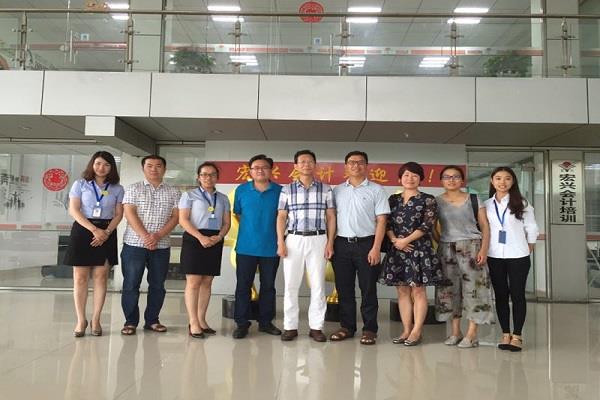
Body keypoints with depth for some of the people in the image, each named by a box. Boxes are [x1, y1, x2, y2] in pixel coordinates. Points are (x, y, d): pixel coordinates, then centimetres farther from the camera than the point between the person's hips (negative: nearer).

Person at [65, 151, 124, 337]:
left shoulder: (117, 189, 7)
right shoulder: (80, 184, 4)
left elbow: (119, 214, 5)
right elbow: (74, 210, -4)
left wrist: (106, 232, -12)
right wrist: (94, 229, -15)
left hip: (107, 233, 1)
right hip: (83, 230, -1)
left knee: (101, 277, 2)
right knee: (80, 277, -1)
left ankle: (96, 319, 10)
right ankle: (81, 320, 8)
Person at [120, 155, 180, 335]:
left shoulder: (173, 192, 9)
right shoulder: (133, 189, 5)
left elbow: (175, 216, 1)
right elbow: (130, 214, -6)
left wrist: (158, 236, -13)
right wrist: (145, 236, -16)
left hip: (162, 246, 2)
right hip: (135, 243, -2)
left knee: (157, 285, 7)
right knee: (131, 284, 1)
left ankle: (152, 320, 19)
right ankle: (130, 321, 12)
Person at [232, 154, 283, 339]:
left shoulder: (280, 191, -3)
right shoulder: (241, 190, 1)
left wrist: (279, 235, 2)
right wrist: (250, 228, 7)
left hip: (271, 247, 0)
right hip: (246, 247, 0)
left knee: (268, 286, 10)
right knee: (243, 286, 4)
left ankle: (265, 322, 23)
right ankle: (241, 323, 14)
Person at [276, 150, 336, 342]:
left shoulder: (326, 189, 6)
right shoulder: (287, 190, 6)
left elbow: (331, 217, 6)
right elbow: (281, 217, 5)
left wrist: (330, 242, -2)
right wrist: (280, 242, -4)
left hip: (318, 240, 0)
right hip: (294, 240, 0)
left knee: (318, 284, 3)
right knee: (291, 284, 3)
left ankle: (316, 327, 12)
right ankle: (290, 326, 13)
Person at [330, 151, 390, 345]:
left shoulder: (376, 190, 2)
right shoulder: (337, 190, 11)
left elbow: (381, 220, -3)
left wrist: (376, 248, -11)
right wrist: (330, 244, 2)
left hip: (366, 243, -3)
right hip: (341, 244, 3)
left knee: (368, 289, 3)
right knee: (344, 289, 8)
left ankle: (369, 329, 13)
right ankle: (347, 327, 20)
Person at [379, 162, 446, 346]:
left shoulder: (428, 199, 0)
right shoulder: (393, 199, 12)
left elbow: (427, 225, -9)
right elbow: (386, 223, 7)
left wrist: (406, 240, -14)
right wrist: (394, 239, -10)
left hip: (420, 249, -4)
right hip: (397, 250, 4)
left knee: (418, 290, -1)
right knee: (403, 291, 7)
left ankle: (417, 331, 6)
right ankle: (406, 330, 14)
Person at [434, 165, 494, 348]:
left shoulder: (473, 199, 2)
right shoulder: (436, 201, 6)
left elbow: (485, 226, 1)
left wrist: (484, 249, -9)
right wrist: (435, 247, -2)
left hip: (471, 246, -2)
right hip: (446, 249, 2)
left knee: (472, 287, -4)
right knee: (450, 288, 5)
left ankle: (472, 334, 3)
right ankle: (455, 331, 15)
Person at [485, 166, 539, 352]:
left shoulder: (522, 203, 0)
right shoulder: (486, 205, 6)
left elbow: (531, 228, 3)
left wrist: (529, 248, 2)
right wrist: (483, 249, 2)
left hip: (518, 256, -2)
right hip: (494, 256, 2)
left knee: (517, 295, 2)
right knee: (500, 295, 7)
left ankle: (517, 336, 8)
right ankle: (505, 334, 15)